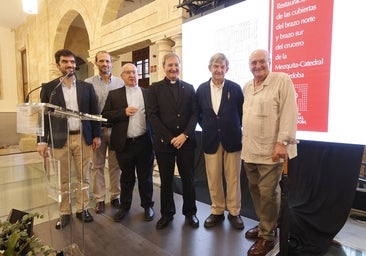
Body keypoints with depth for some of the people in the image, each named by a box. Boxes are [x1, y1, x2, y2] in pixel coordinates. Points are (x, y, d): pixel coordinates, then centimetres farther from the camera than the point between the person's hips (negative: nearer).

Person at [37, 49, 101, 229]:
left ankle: (82, 209, 25)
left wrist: (96, 135, 2)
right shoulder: (49, 88, 2)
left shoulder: (87, 87, 5)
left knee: (83, 177, 10)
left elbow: (94, 112, 6)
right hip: (60, 139, -1)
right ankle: (64, 213, 25)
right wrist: (42, 140, -4)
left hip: (83, 138, 1)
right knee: (63, 179, 10)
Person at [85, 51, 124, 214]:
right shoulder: (89, 83, 0)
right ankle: (99, 199, 21)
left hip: (116, 128, 1)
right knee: (97, 165, 8)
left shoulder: (120, 82, 3)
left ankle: (115, 196, 25)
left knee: (115, 164, 10)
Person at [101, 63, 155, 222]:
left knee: (145, 177, 11)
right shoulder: (114, 94, 6)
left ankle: (147, 205, 29)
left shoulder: (148, 93, 6)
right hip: (124, 143, 0)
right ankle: (124, 206, 32)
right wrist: (123, 112, -14)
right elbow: (105, 115, -1)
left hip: (144, 142, 0)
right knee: (126, 177, 14)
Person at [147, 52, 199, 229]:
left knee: (188, 179, 10)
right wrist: (170, 138, -10)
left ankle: (190, 212, 28)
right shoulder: (155, 88, 4)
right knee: (166, 180, 10)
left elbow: (194, 114, 4)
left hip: (186, 141, 2)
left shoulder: (189, 88, 10)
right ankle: (167, 213, 28)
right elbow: (153, 116, -4)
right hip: (164, 141, -1)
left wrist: (185, 135, -11)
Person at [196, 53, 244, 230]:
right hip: (211, 140, 2)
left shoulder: (235, 88, -3)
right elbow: (198, 113, 12)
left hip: (232, 139, -1)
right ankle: (217, 211, 26)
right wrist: (206, 127, 6)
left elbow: (242, 113, 4)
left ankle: (234, 212, 25)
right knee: (213, 179, 9)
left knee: (233, 178, 8)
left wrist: (234, 129, 2)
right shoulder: (202, 89, 3)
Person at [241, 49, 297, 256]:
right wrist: (245, 142, 14)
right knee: (255, 190, 15)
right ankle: (264, 225, 34)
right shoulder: (247, 87, 14)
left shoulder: (282, 80, -6)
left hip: (270, 150, -6)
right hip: (249, 149, 7)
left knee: (267, 193, 0)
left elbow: (289, 112, -13)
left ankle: (268, 235, 18)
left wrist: (282, 142, -19)